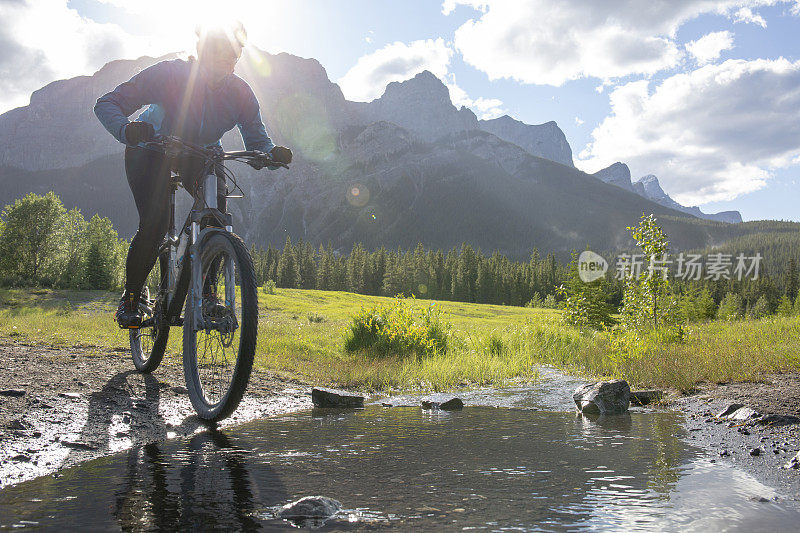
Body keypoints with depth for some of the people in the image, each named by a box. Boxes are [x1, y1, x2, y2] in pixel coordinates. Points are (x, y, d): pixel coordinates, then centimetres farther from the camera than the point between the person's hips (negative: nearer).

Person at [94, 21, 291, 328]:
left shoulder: (240, 93, -19)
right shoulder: (169, 74, -29)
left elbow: (257, 141, -11)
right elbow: (107, 104, -27)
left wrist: (272, 153, -36)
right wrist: (126, 130, -49)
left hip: (202, 155, 3)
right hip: (153, 149, -3)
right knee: (155, 223, -22)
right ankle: (130, 298, 0)